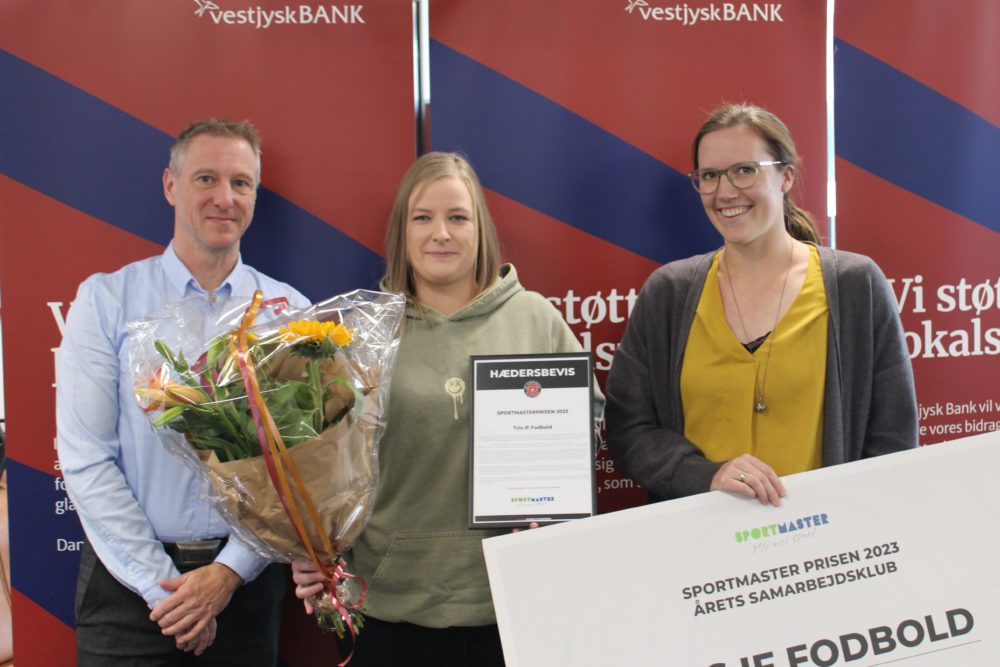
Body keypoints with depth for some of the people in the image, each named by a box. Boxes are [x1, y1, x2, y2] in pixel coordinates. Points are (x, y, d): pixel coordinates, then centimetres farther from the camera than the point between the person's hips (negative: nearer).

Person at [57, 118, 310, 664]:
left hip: (244, 581, 1)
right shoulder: (104, 300, -3)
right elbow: (86, 460, -8)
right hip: (129, 583, -1)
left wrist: (230, 573, -11)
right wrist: (163, 585, -11)